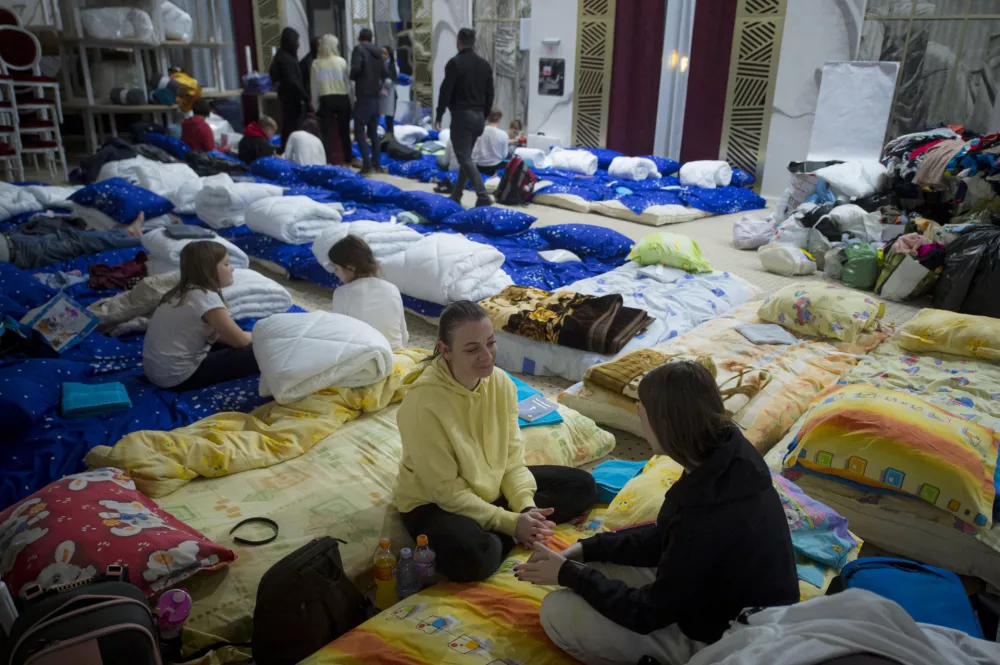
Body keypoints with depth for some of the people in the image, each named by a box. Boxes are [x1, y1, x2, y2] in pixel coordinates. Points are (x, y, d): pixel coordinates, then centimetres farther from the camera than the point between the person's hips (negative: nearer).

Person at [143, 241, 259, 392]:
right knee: (254, 354, -10)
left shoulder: (183, 292, 10)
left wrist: (253, 336, 7)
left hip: (157, 371, 10)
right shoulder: (205, 296, -17)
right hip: (179, 376, -10)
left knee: (230, 344, 20)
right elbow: (240, 340, -13)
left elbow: (215, 334, 17)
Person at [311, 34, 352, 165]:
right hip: (342, 99, 1)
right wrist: (352, 99, 10)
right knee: (344, 131, 12)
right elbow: (347, 81, 1)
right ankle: (348, 159, 22)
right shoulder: (341, 61, -2)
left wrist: (315, 104, 10)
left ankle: (328, 161, -7)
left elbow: (314, 86, 3)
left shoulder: (316, 63, -1)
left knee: (327, 133, 0)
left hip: (326, 100, 0)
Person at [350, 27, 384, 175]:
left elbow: (356, 69, -19)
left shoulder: (359, 49, -7)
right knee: (373, 131, 13)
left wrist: (353, 77, -1)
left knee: (359, 131, -5)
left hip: (363, 96, -7)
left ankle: (367, 164, -14)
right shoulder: (377, 53, 13)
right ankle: (377, 164, 13)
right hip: (375, 96, 7)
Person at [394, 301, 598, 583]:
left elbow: (513, 459, -4)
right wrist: (510, 522, -26)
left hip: (492, 488, 7)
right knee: (472, 557, -40)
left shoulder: (501, 382, -11)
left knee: (583, 486, 1)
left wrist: (525, 508, -20)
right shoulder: (423, 403, -29)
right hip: (434, 502, -7)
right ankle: (502, 536, -6)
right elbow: (447, 490, -24)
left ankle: (497, 536, -9)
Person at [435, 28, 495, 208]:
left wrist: (439, 116, -6)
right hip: (478, 116, 7)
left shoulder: (455, 63, -9)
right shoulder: (485, 65, 12)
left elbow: (445, 92, -12)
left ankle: (483, 197, -17)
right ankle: (456, 196, 21)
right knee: (466, 156, 15)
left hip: (461, 115, -7)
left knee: (464, 158, -7)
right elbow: (489, 95, 15)